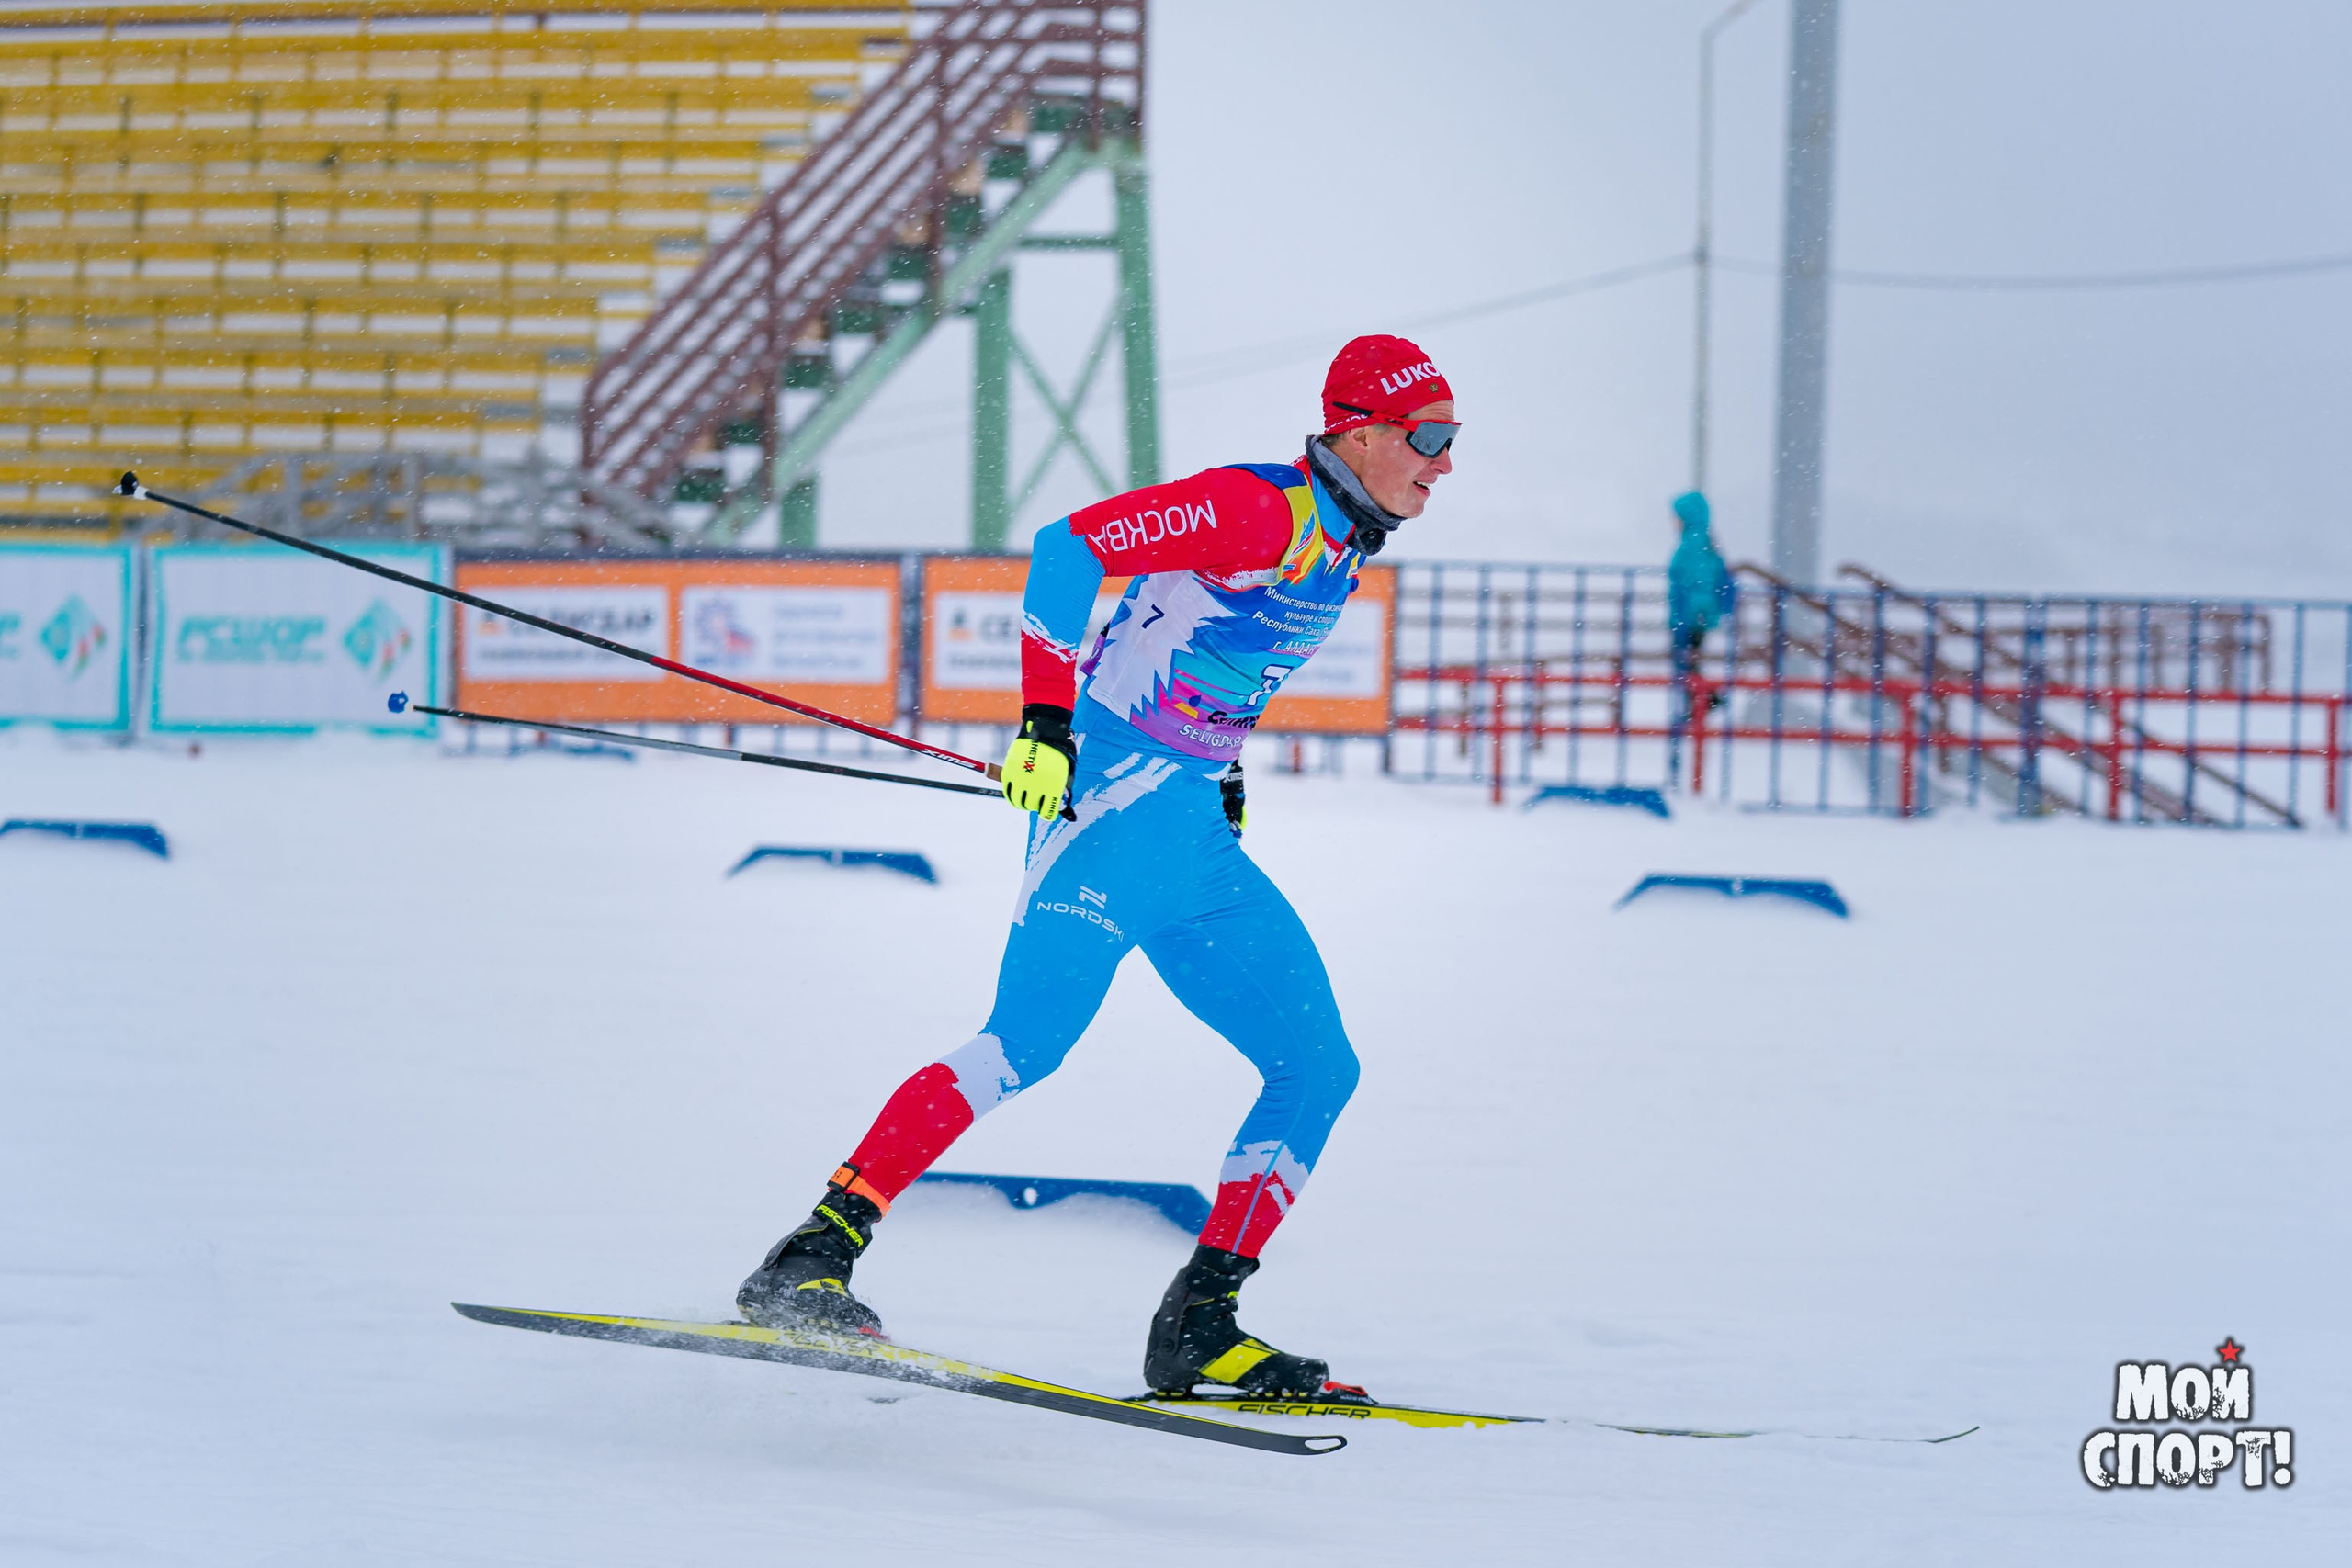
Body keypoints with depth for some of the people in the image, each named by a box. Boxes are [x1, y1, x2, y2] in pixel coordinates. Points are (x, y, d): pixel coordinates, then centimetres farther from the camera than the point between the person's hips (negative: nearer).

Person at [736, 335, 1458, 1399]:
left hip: (1199, 839, 9)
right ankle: (812, 1260, -22)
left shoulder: (1342, 546, 16)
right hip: (1112, 812, -9)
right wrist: (1047, 720, -23)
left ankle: (1199, 1323, 3)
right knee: (1030, 1040, -23)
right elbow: (1069, 548, -18)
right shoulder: (1262, 509, -11)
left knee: (1318, 1070, 3)